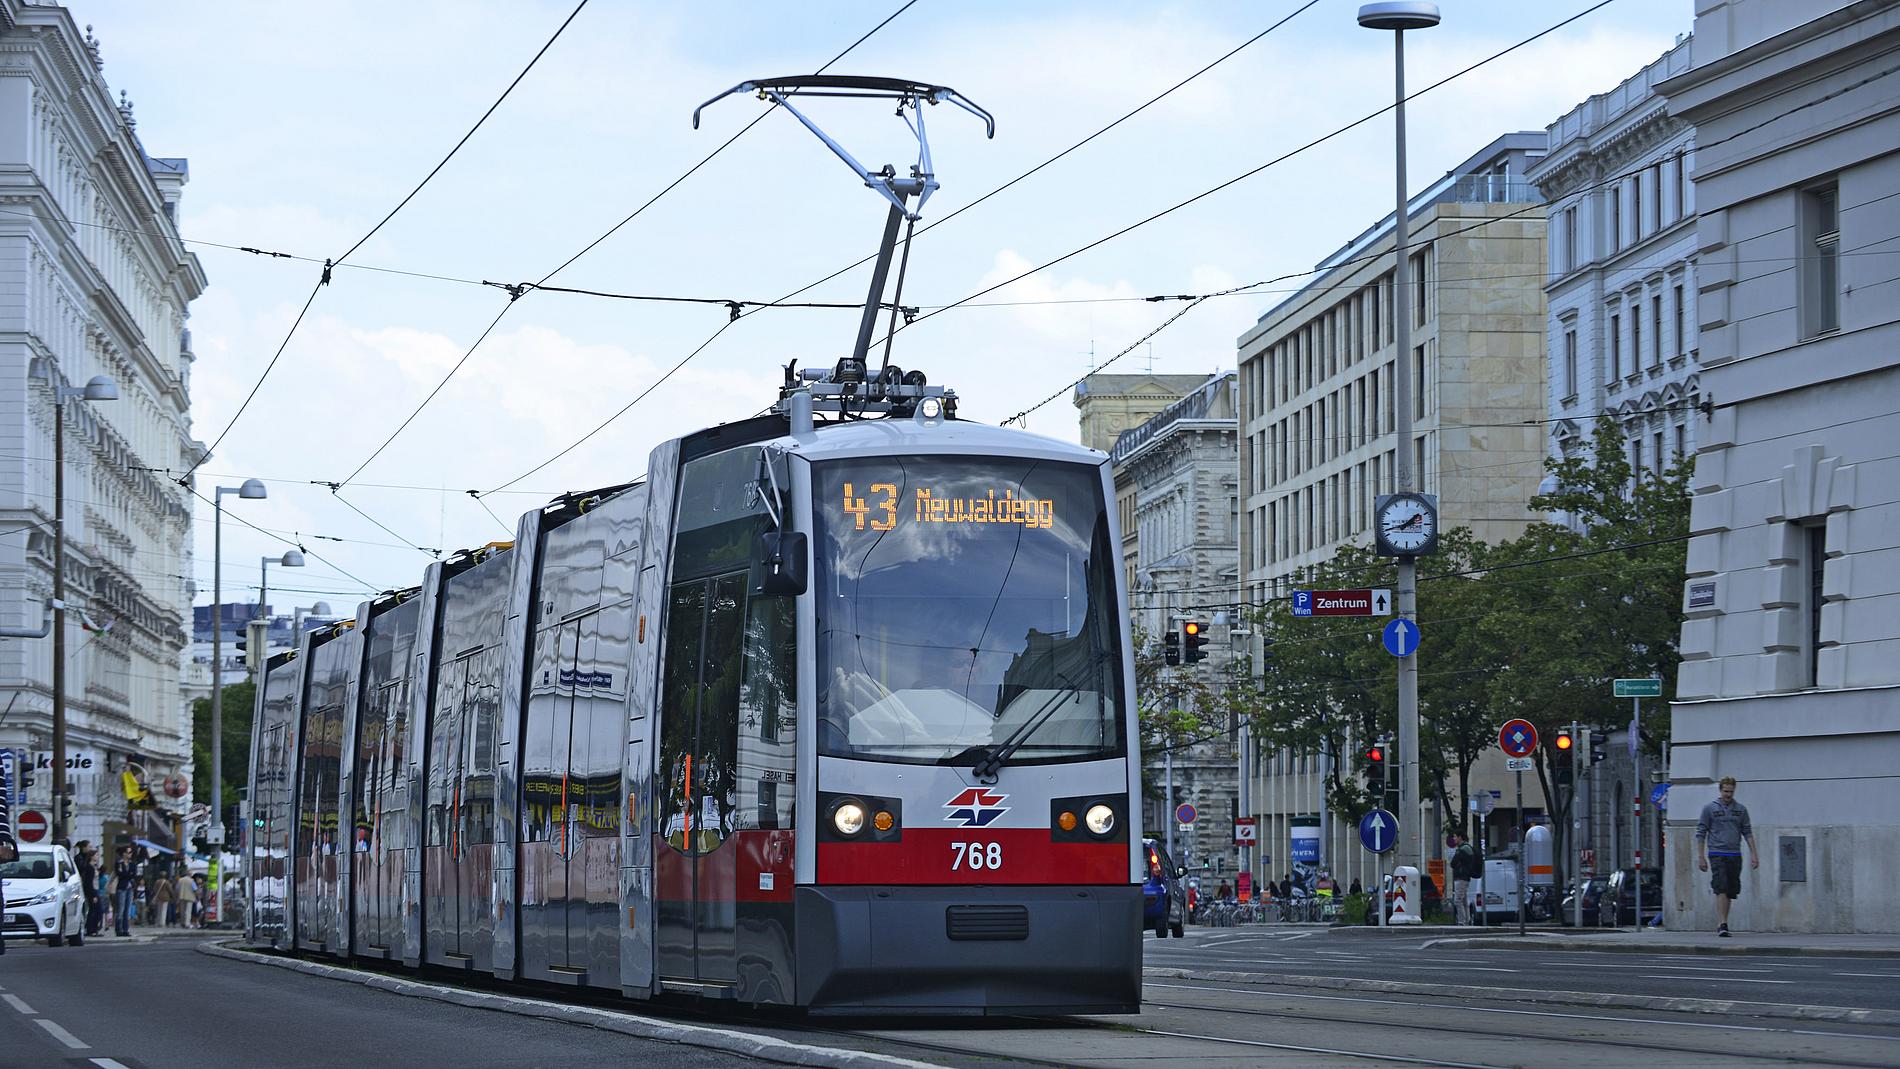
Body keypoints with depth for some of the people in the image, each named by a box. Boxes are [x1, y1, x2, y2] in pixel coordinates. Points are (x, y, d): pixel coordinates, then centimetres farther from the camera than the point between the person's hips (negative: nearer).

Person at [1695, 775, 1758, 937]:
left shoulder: (1741, 809, 11)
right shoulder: (1709, 808, 3)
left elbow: (1747, 832, 13)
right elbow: (1701, 833, 3)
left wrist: (1753, 854, 4)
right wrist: (1700, 857, -2)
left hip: (1735, 856, 4)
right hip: (1717, 855, -4)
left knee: (1731, 892, 7)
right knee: (1721, 889, -16)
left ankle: (1720, 924, 18)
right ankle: (1722, 924, -21)